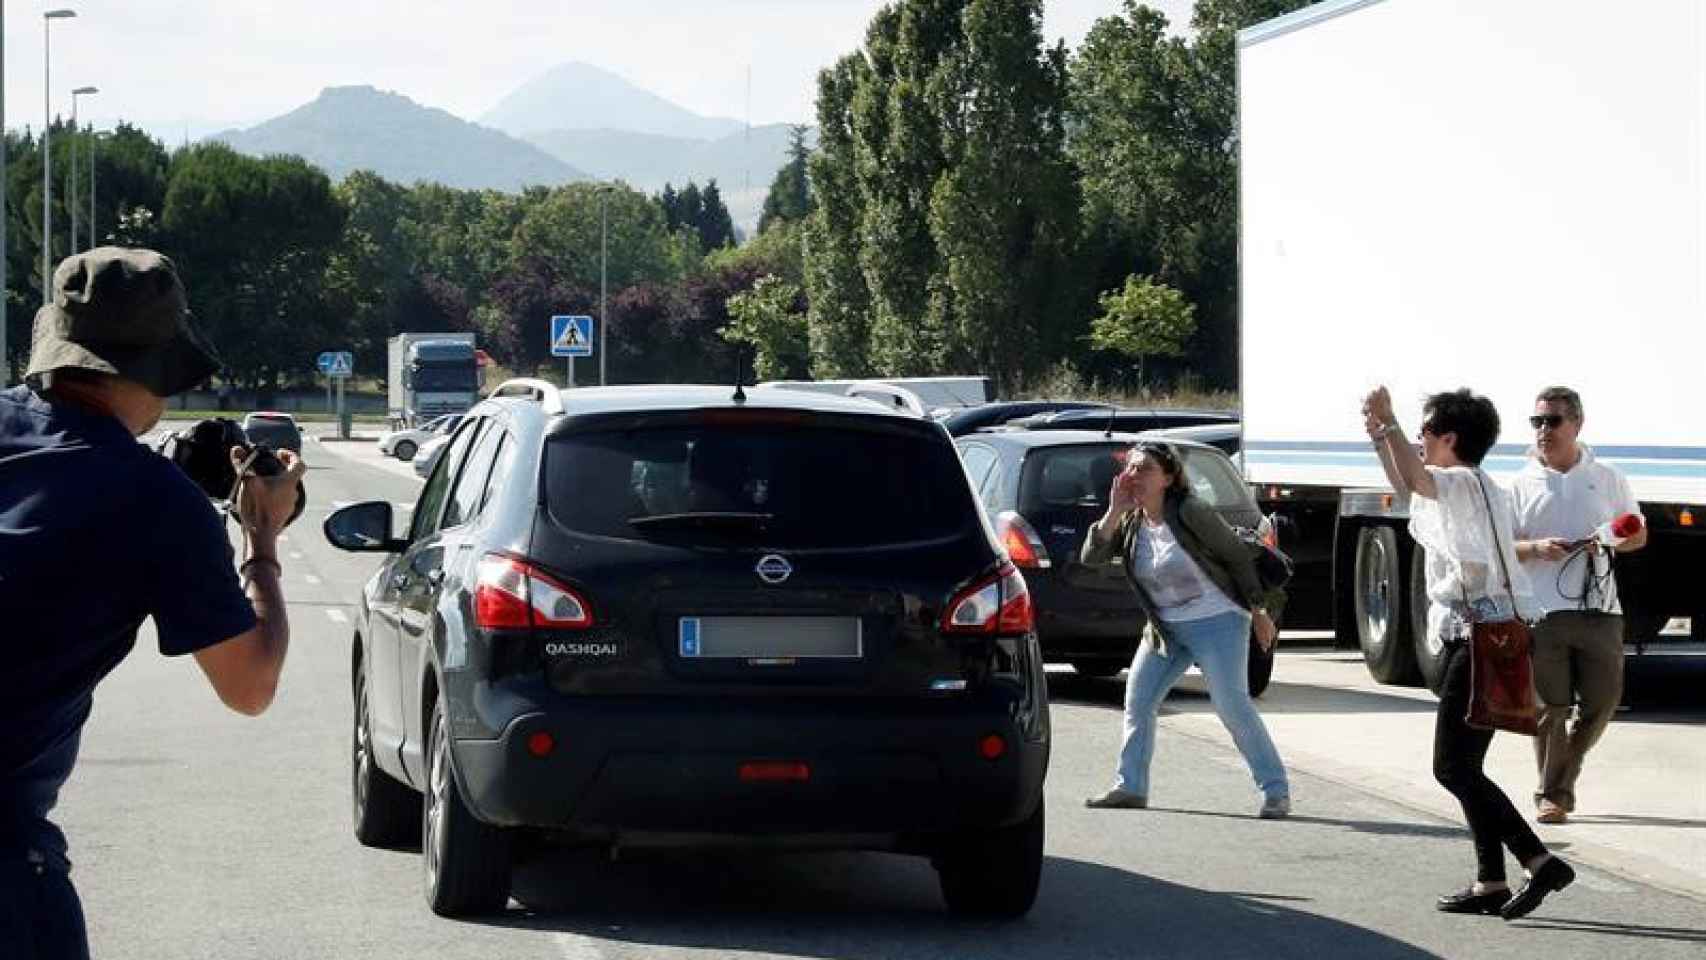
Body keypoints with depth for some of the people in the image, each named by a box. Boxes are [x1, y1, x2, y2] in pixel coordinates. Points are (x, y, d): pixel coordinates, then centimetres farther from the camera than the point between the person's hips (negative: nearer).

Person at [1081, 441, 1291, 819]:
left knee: (1231, 704, -15)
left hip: (1217, 621, -7)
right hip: (1165, 628, 7)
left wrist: (1258, 612, -9)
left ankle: (1276, 791, -11)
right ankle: (1130, 787, 15)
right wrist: (1114, 512, -17)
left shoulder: (1190, 512, -16)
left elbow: (1237, 555, -9)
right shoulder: (1131, 522, 2)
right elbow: (1091, 556, -6)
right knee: (1137, 701, 4)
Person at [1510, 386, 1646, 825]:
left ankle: (1561, 782, 21)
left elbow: (1639, 534, 16)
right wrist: (1537, 548, -14)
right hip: (1543, 612, -2)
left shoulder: (1605, 477, 10)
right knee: (1550, 706, -2)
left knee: (1603, 699, 2)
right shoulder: (1524, 483, 6)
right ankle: (1551, 795, 11)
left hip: (1598, 609, 2)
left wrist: (1611, 544, -6)